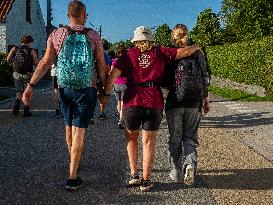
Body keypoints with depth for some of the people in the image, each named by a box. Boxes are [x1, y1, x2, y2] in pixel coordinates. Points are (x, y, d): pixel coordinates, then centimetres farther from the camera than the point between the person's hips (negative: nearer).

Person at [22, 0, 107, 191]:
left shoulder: (57, 34, 0)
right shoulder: (94, 36, -4)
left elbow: (45, 63, -4)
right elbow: (101, 67, -4)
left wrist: (30, 86, 0)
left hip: (65, 89, 3)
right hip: (85, 90, -2)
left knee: (69, 127, 20)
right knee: (79, 131, -1)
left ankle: (73, 162, 41)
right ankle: (72, 177, -1)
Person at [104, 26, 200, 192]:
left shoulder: (129, 54, 6)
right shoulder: (160, 53, 6)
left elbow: (114, 74, -4)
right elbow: (185, 51, 5)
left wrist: (106, 92, 1)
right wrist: (197, 47, 24)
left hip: (132, 102, 0)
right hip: (155, 102, 0)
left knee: (131, 138, 21)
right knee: (149, 142, 10)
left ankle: (134, 175, 20)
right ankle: (146, 180, 16)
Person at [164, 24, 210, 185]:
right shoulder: (198, 53, 3)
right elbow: (205, 78, 5)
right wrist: (206, 100, 13)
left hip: (174, 101, -1)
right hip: (195, 102, 1)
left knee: (175, 138, 12)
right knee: (190, 137, 12)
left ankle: (177, 172, 18)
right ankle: (190, 164, -11)